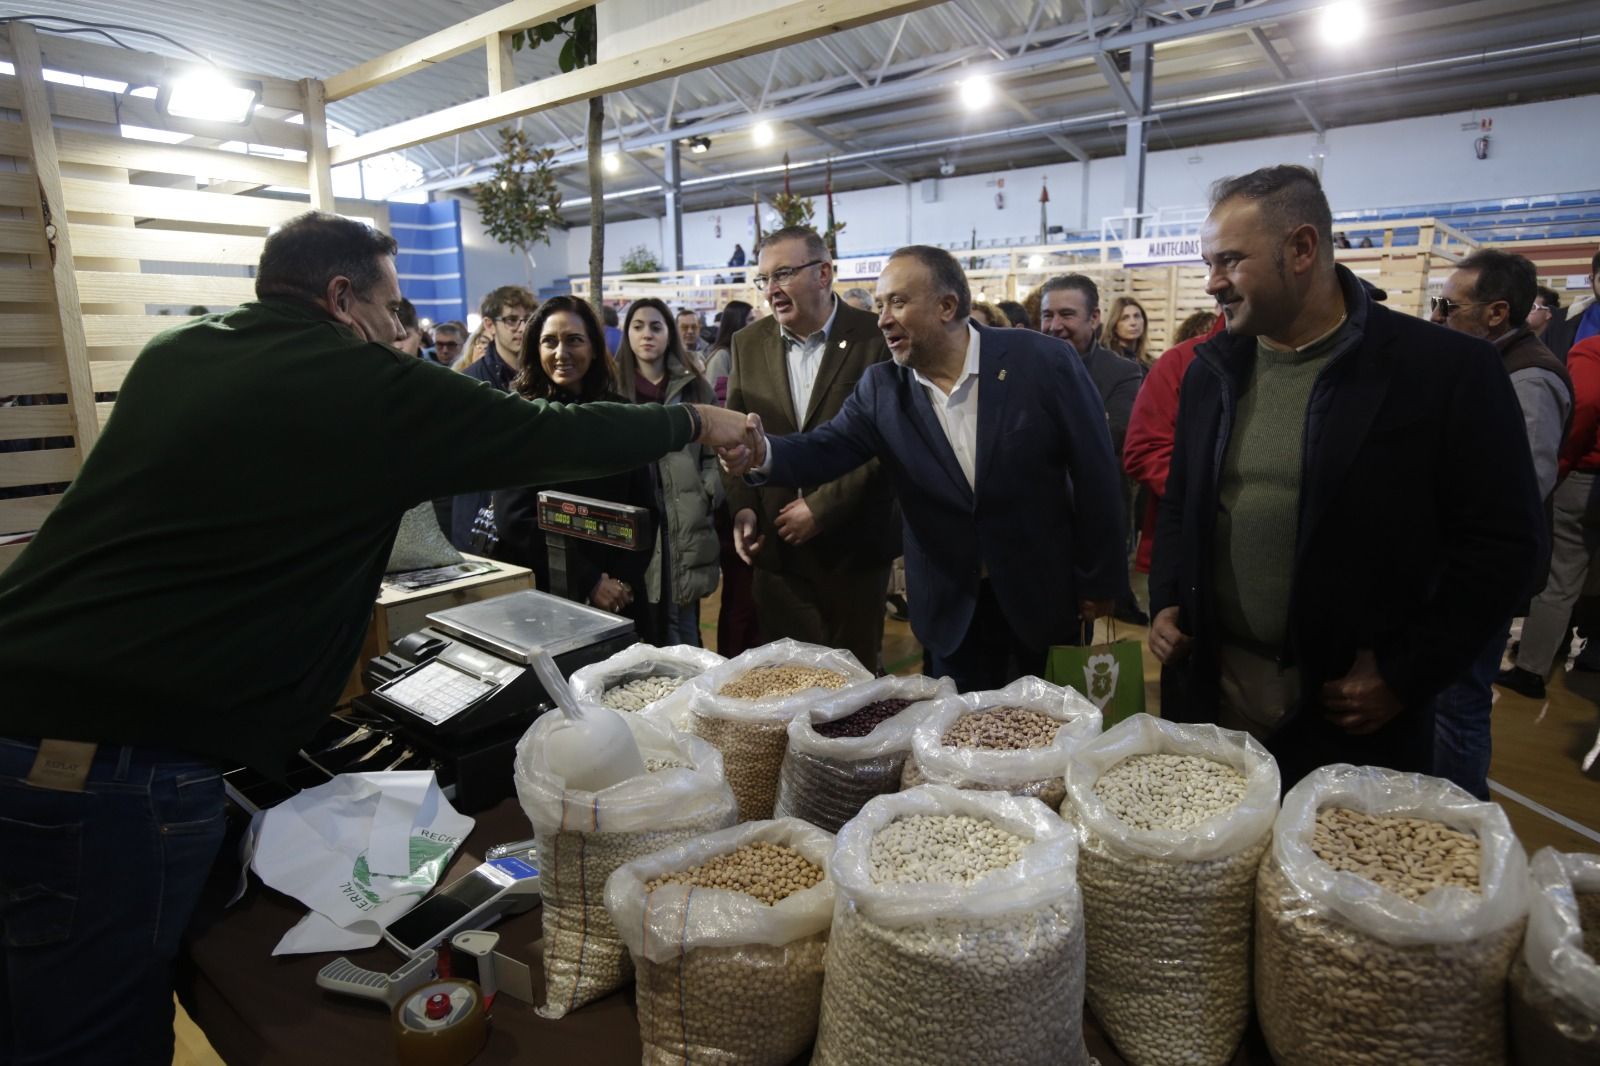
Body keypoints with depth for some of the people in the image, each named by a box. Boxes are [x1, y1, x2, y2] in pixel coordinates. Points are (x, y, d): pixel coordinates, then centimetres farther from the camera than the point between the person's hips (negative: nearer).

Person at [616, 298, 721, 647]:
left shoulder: (695, 387, 11)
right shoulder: (612, 388, 7)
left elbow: (714, 453, 11)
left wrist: (706, 496, -3)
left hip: (684, 522, 1)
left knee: (682, 623, 6)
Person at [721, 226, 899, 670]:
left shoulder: (876, 338, -7)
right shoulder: (748, 343, 7)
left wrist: (823, 507, -14)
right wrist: (742, 507, -3)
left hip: (853, 543, -3)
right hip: (776, 544, 3)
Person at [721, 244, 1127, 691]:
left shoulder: (1042, 361, -14)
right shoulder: (880, 388, -5)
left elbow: (1094, 473, -9)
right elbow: (826, 448, -15)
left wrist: (1099, 582, -5)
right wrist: (763, 452, -37)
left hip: (1044, 596, -1)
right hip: (951, 606, 2)